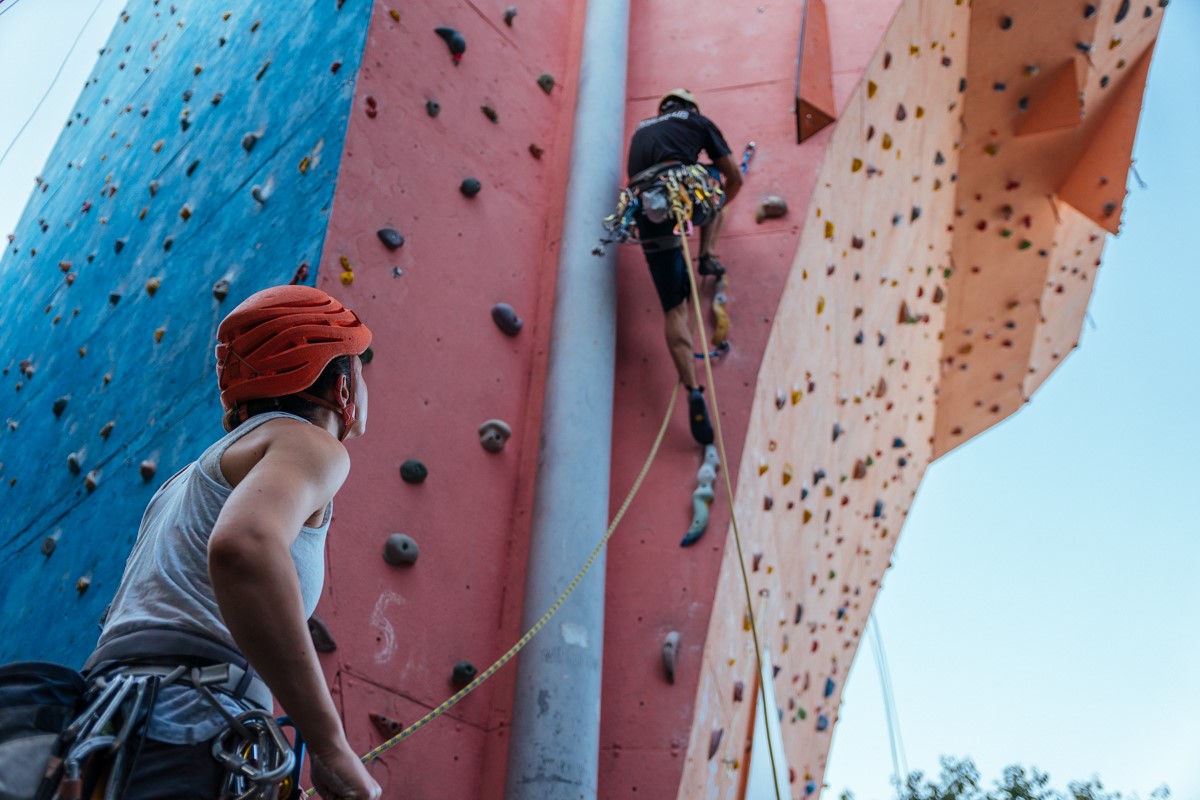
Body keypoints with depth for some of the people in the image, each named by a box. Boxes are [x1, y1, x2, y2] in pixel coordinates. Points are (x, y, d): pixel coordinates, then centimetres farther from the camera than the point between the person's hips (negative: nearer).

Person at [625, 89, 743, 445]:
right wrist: (720, 202, 44)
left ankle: (693, 392, -14)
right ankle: (708, 256, 21)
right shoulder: (699, 121, 25)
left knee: (674, 310, 2)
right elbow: (734, 177, 25)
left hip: (647, 210, 2)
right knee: (710, 186, 39)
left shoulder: (641, 129, 35)